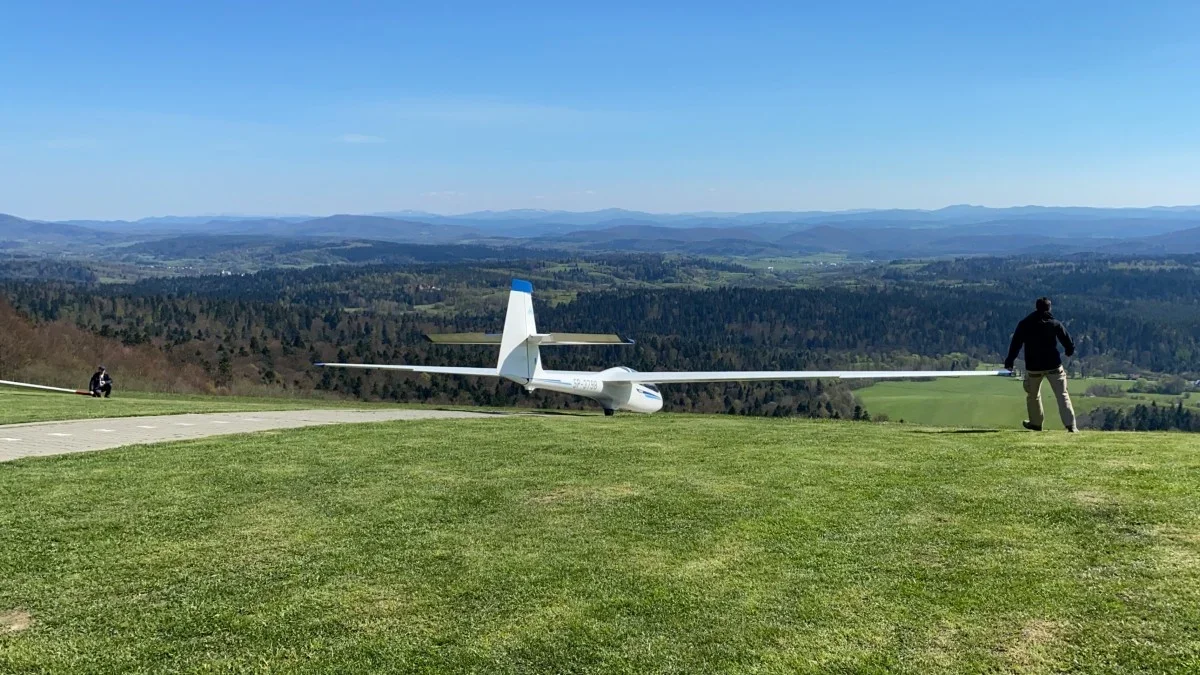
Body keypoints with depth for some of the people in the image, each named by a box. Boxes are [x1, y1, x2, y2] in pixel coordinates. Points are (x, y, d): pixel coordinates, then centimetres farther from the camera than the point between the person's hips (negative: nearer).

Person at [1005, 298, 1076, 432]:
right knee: (1062, 395, 1)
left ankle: (1036, 423, 30)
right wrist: (1069, 350, 21)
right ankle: (1070, 425, -8)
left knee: (1033, 395, 20)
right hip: (1054, 365, -1)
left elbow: (1015, 344, 0)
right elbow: (1068, 342, -2)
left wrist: (1009, 362, 7)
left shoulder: (1024, 324, 0)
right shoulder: (1055, 324, -2)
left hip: (1033, 367, 1)